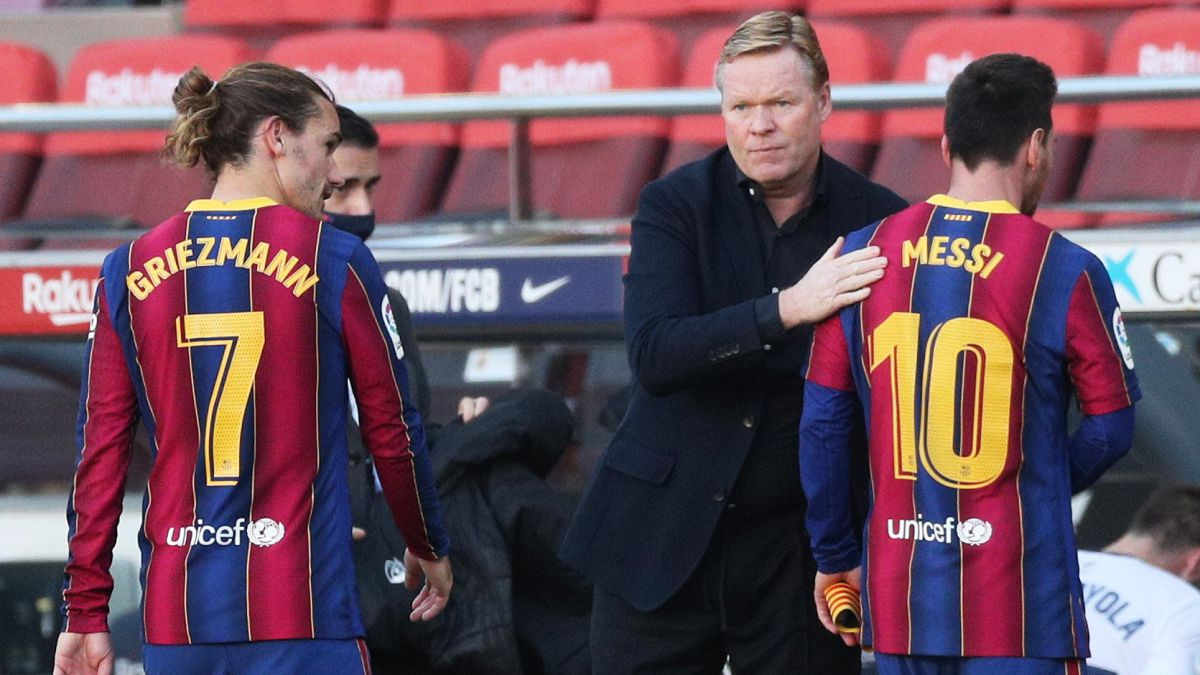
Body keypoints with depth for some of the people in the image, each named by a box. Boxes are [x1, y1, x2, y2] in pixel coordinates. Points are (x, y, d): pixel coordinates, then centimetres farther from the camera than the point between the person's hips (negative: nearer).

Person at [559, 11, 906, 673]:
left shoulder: (877, 221, 0)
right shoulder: (674, 204, -1)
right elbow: (653, 355, -16)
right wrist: (786, 309, -29)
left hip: (802, 549, 0)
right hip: (662, 541, 0)